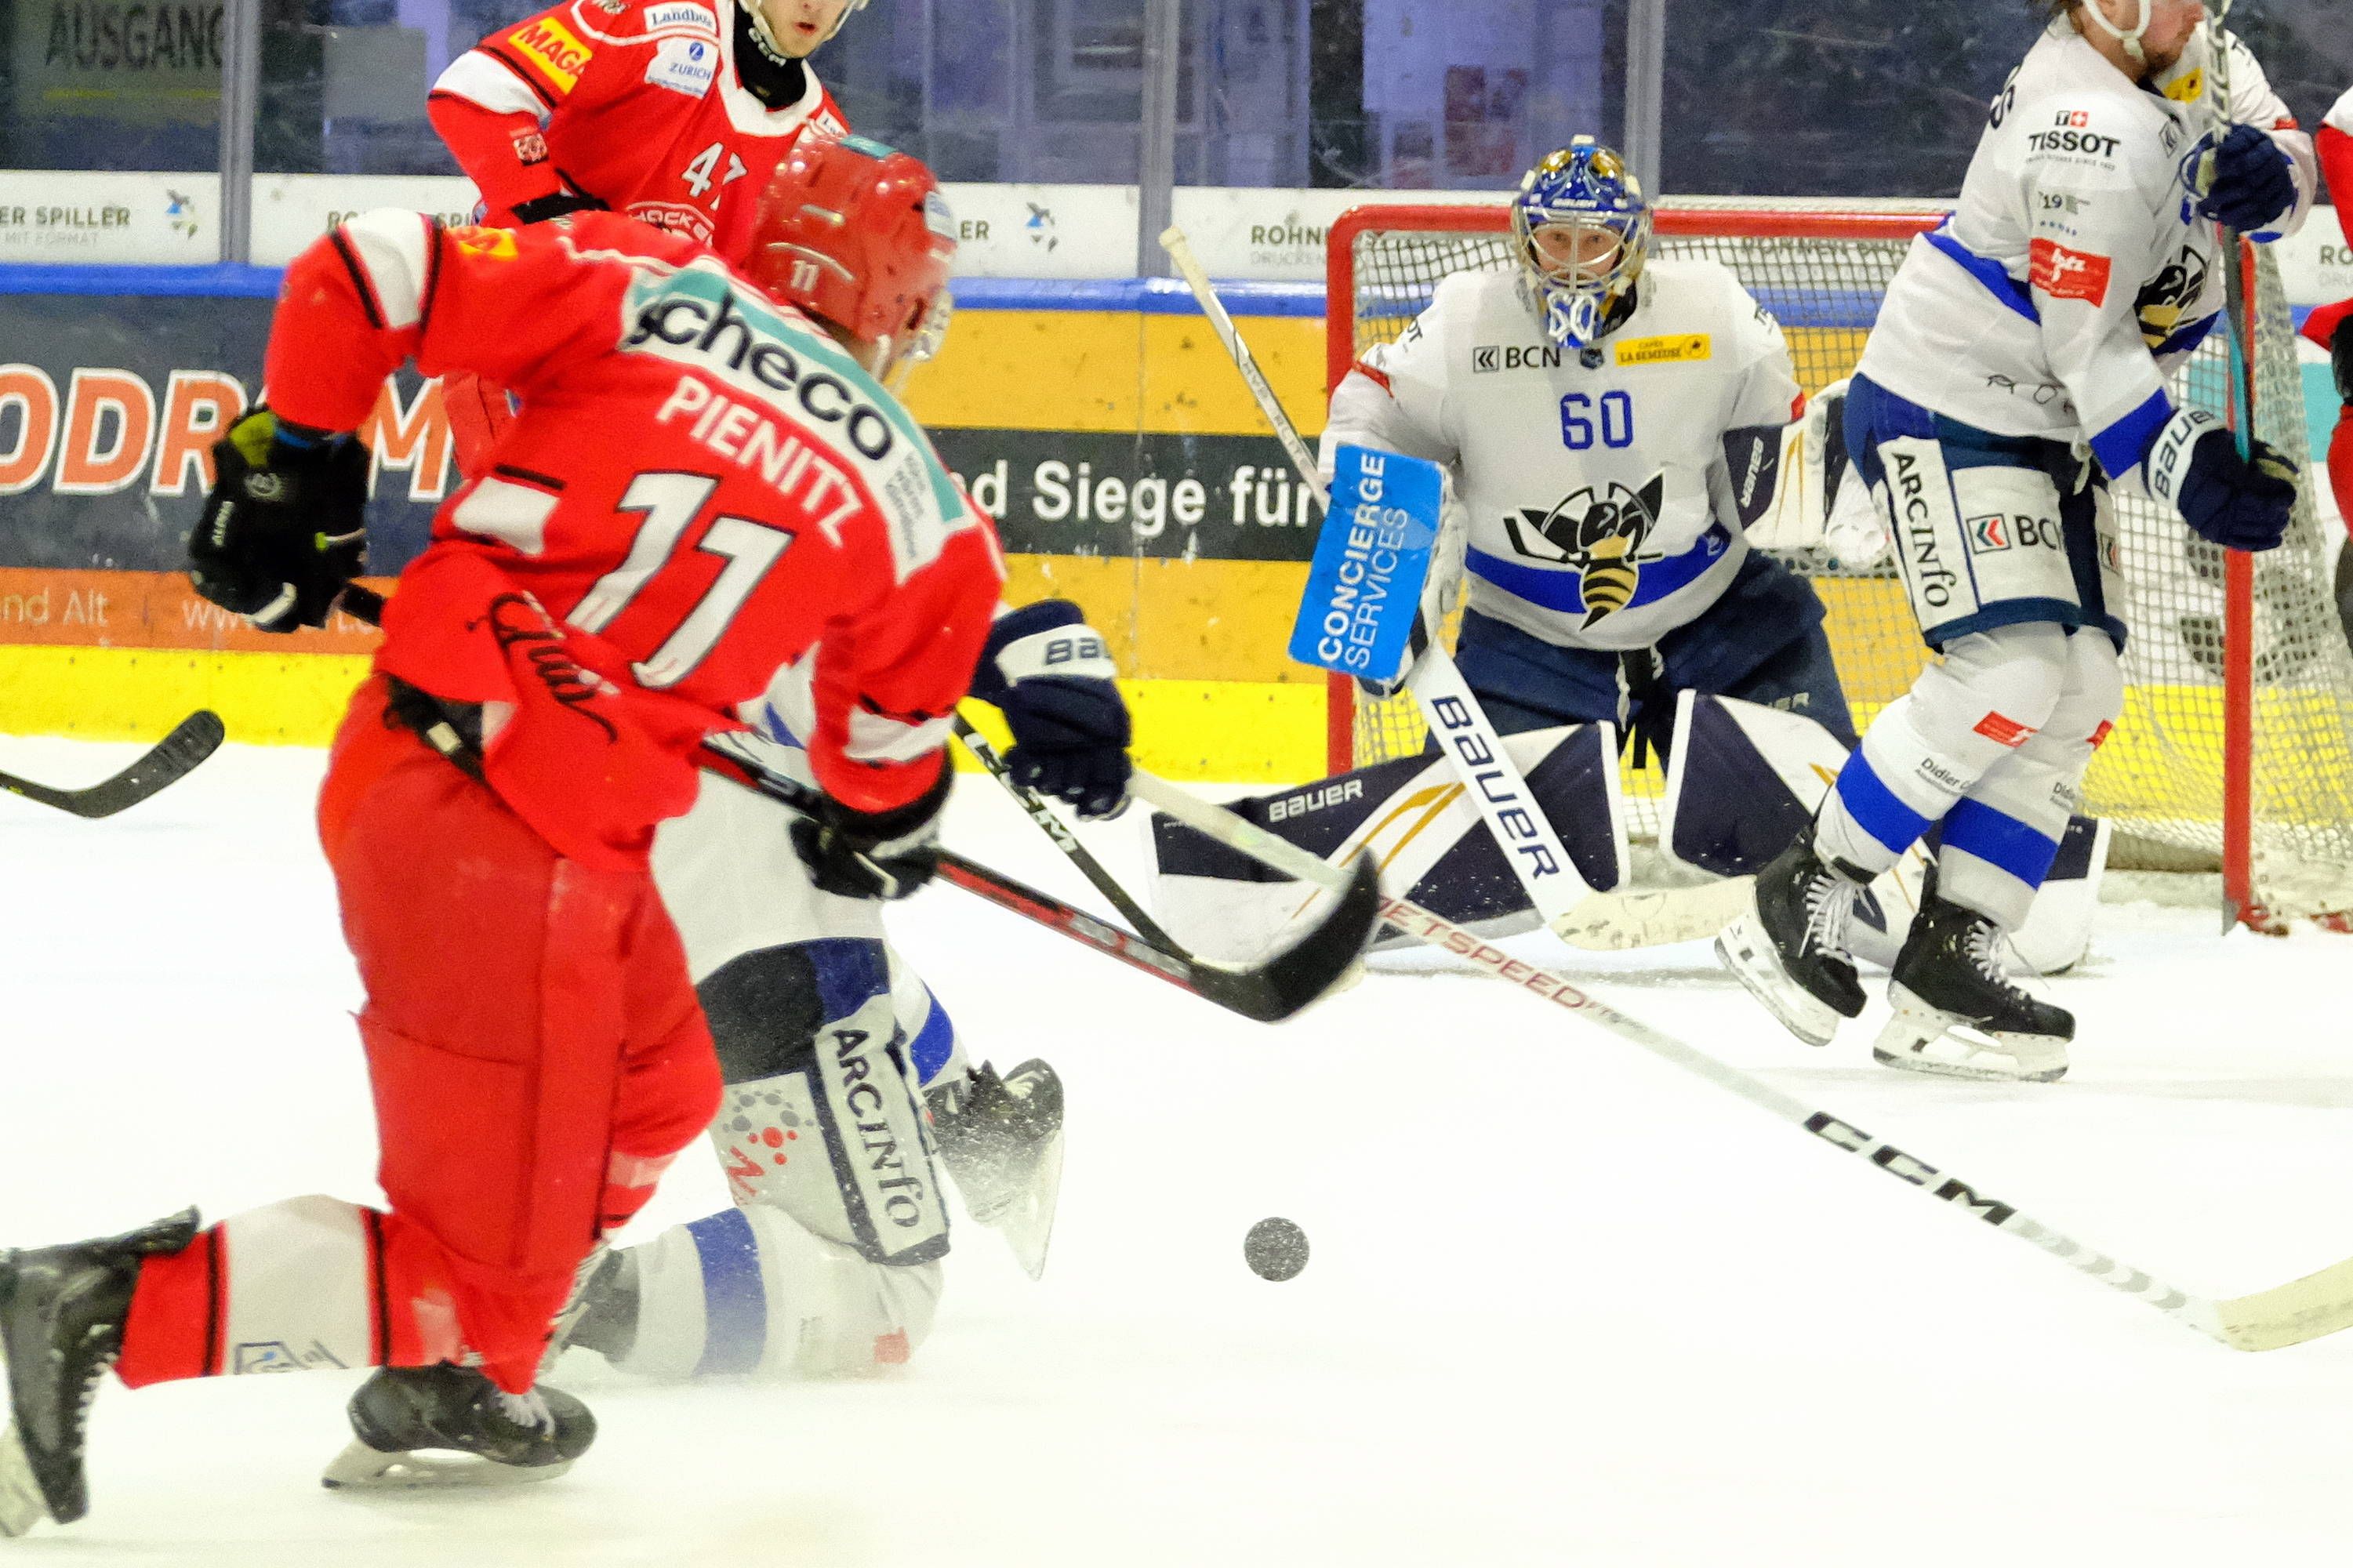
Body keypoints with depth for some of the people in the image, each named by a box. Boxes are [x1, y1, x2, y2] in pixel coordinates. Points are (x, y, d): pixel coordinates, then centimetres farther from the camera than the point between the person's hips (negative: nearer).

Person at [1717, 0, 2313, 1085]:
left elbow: (2284, 159, 7)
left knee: (2083, 690, 2)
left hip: (2049, 428, 10)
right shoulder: (2093, 129, -28)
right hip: (1948, 412, -10)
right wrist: (2188, 470, -30)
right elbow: (2087, 347, -27)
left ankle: (1945, 966, 3)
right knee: (2008, 669, -20)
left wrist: (2266, 172, -17)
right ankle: (1799, 902, -5)